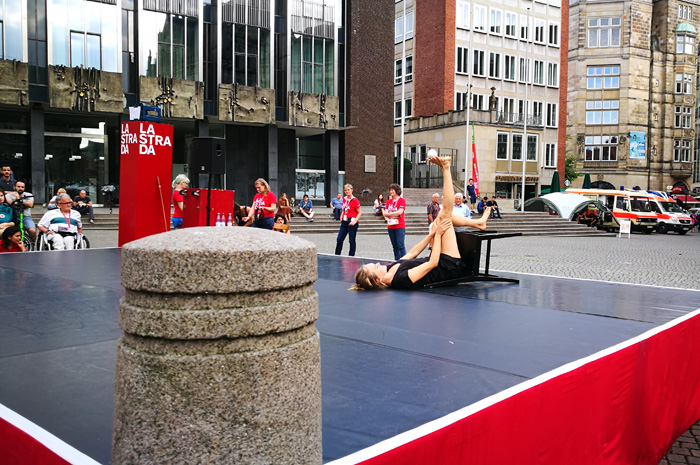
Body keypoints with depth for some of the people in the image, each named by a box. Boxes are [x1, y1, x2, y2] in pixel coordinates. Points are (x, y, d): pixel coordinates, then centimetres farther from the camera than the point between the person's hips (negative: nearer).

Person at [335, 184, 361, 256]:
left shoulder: (355, 200, -11)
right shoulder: (344, 199, 10)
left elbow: (360, 212, -9)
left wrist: (355, 221, -19)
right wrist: (341, 216, 9)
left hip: (351, 222, -7)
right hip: (344, 222, 7)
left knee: (352, 241, 2)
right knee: (339, 239, 7)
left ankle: (351, 256, 12)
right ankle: (336, 256, 17)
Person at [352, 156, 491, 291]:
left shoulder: (390, 269, -11)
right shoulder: (401, 279, -36)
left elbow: (412, 253, 2)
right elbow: (432, 264, -31)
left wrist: (432, 233, 2)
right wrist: (438, 234, -22)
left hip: (440, 263, 8)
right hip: (450, 267, -8)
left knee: (443, 215, 8)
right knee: (445, 214, -13)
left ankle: (478, 222, 23)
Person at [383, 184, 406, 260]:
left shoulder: (402, 200, -2)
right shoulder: (389, 201, 15)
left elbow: (399, 212, -14)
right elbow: (385, 213, 6)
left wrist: (389, 214, -4)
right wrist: (394, 214, -8)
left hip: (399, 226, -6)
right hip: (390, 226, 6)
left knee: (400, 245, -10)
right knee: (394, 246, 10)